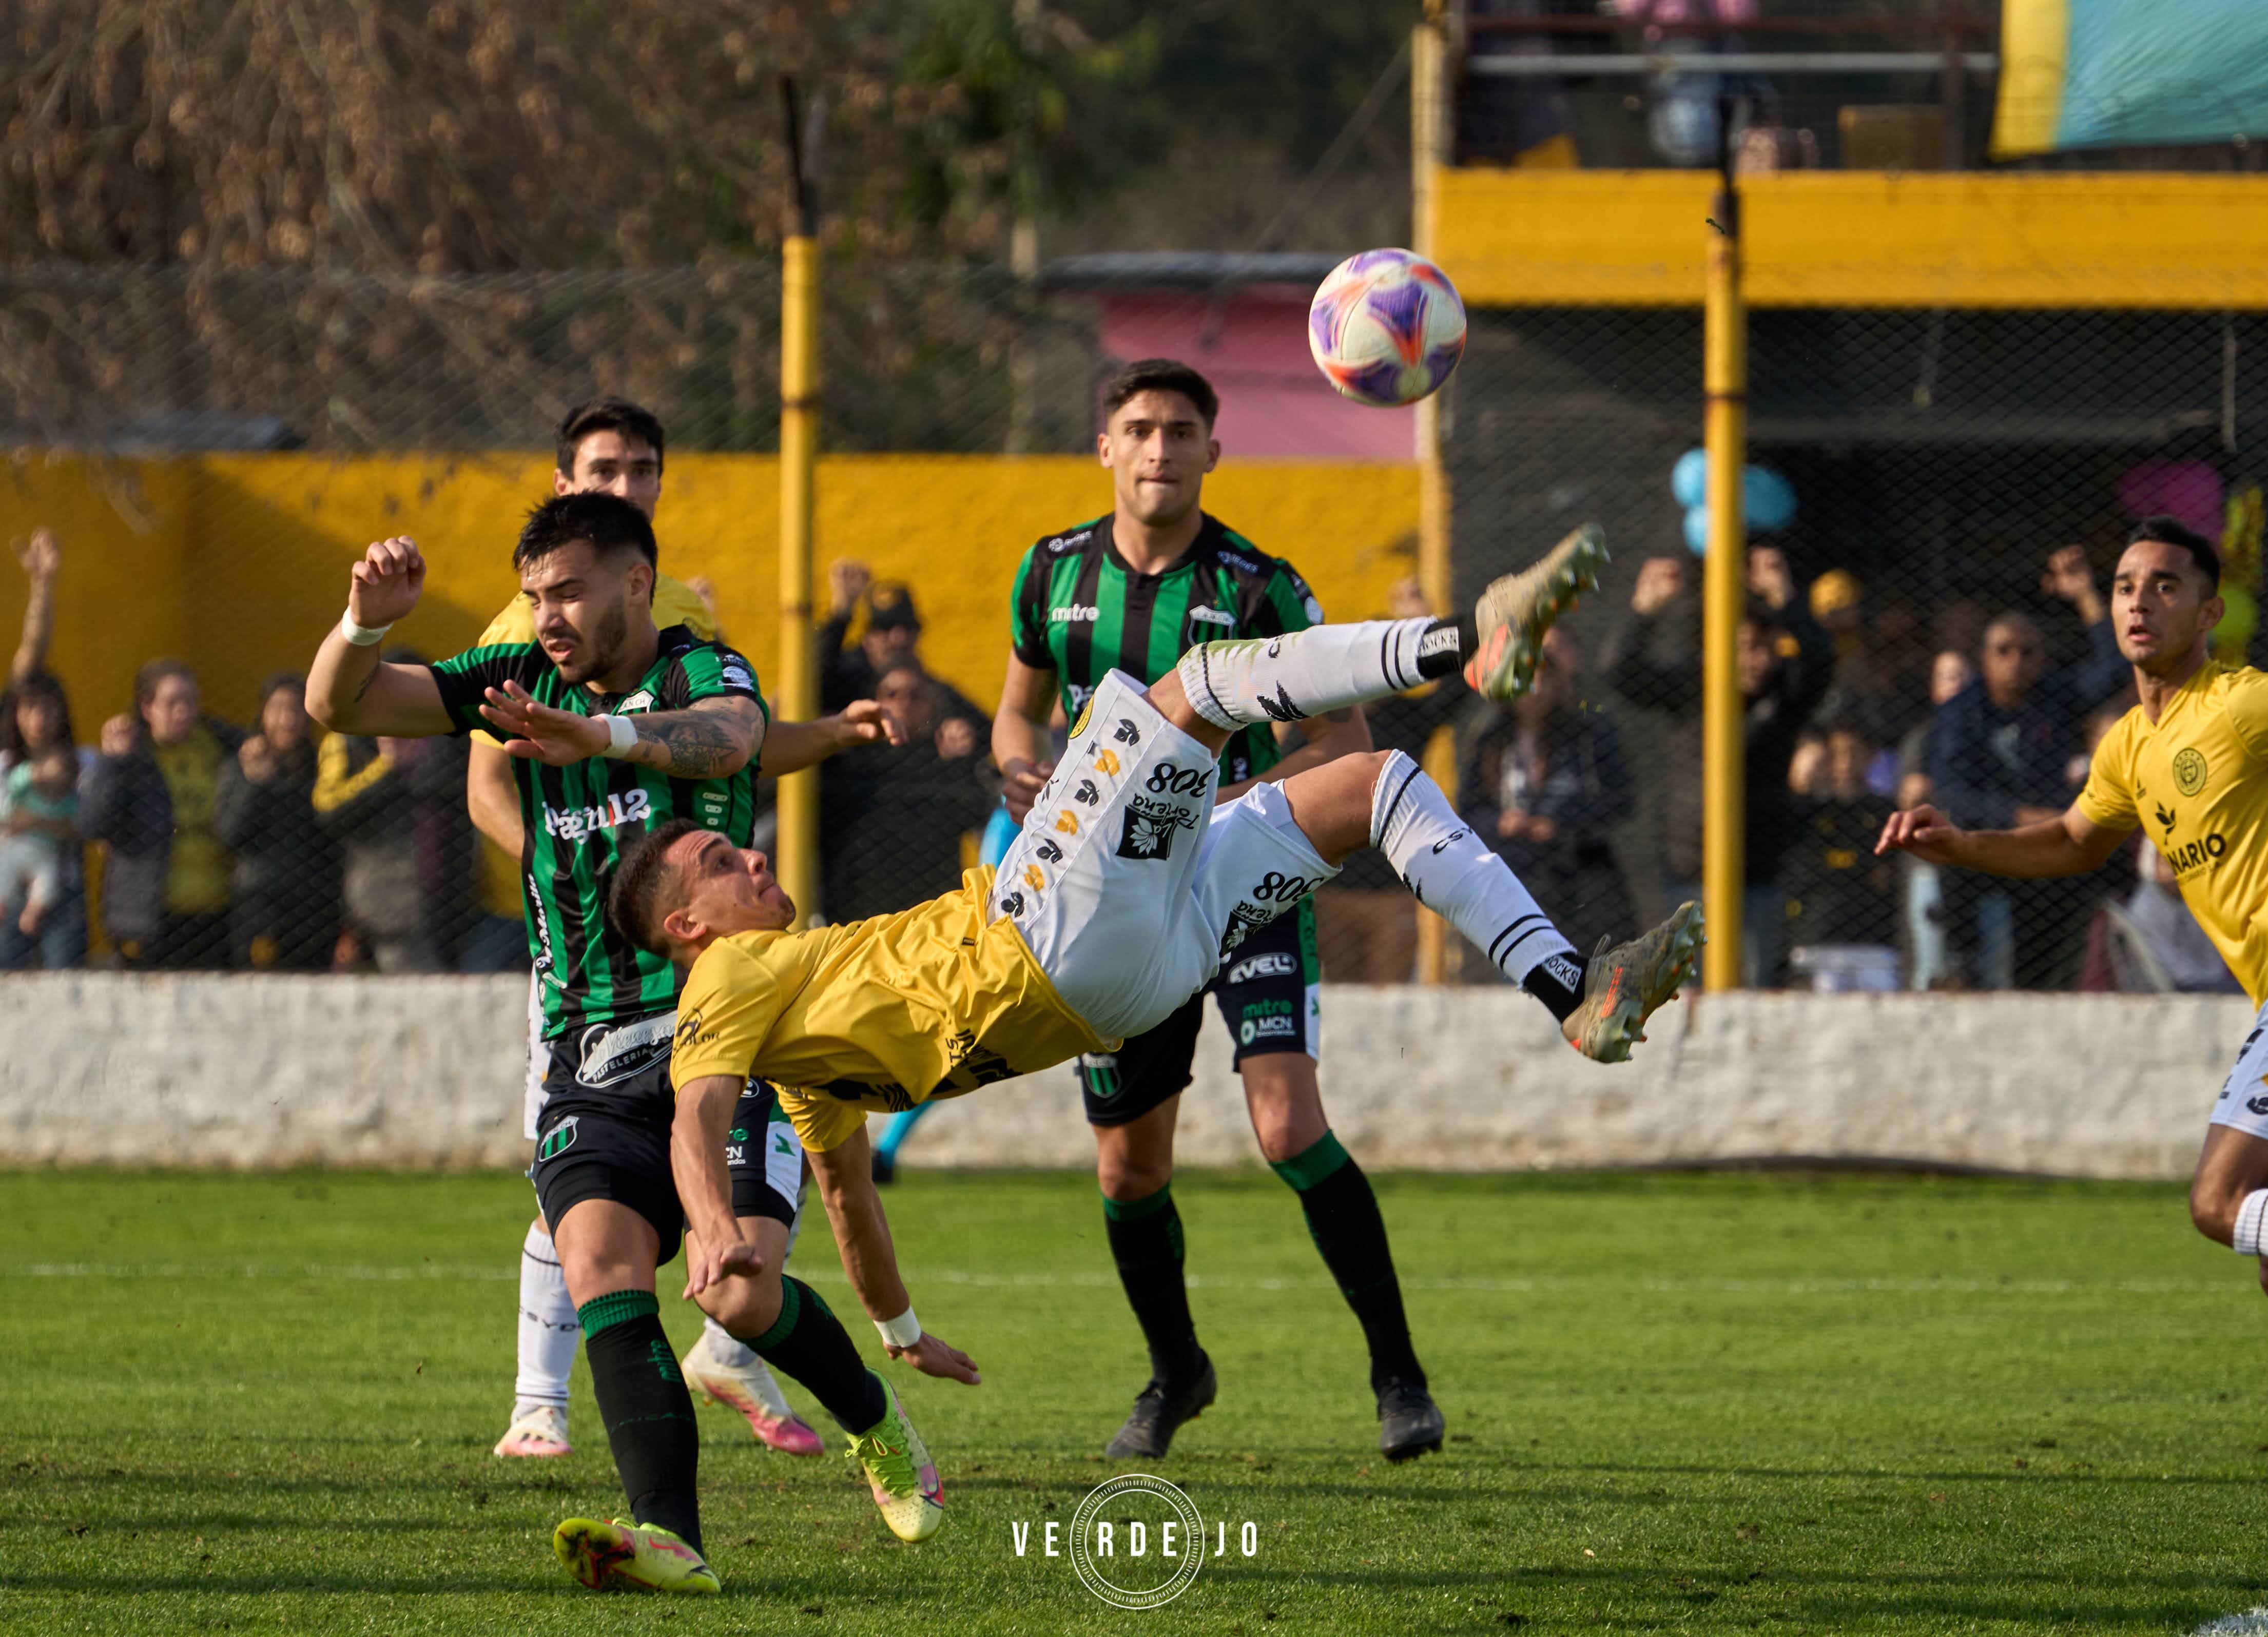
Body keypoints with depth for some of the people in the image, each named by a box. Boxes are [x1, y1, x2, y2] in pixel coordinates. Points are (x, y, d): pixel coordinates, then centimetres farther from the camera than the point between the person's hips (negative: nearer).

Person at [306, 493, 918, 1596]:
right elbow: (339, 707, 5)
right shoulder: (522, 680, 10)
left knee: (743, 1292, -15)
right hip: (590, 1064, 4)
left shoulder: (703, 672, -5)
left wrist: (607, 736, -52)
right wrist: (365, 623, -18)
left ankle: (875, 1425, 18)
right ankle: (669, 1538, -34)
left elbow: (724, 737, -31)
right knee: (602, 1275, -21)